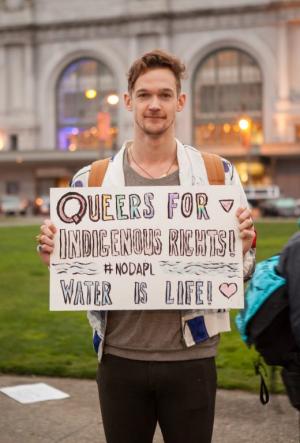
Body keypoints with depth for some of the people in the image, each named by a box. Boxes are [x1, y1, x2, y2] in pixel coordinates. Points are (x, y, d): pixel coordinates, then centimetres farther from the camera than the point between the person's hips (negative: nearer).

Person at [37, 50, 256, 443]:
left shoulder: (218, 174, 1)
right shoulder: (91, 181, 2)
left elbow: (242, 271, 7)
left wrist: (241, 247, -16)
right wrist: (54, 256, -13)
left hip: (191, 358, 0)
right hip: (119, 357, 1)